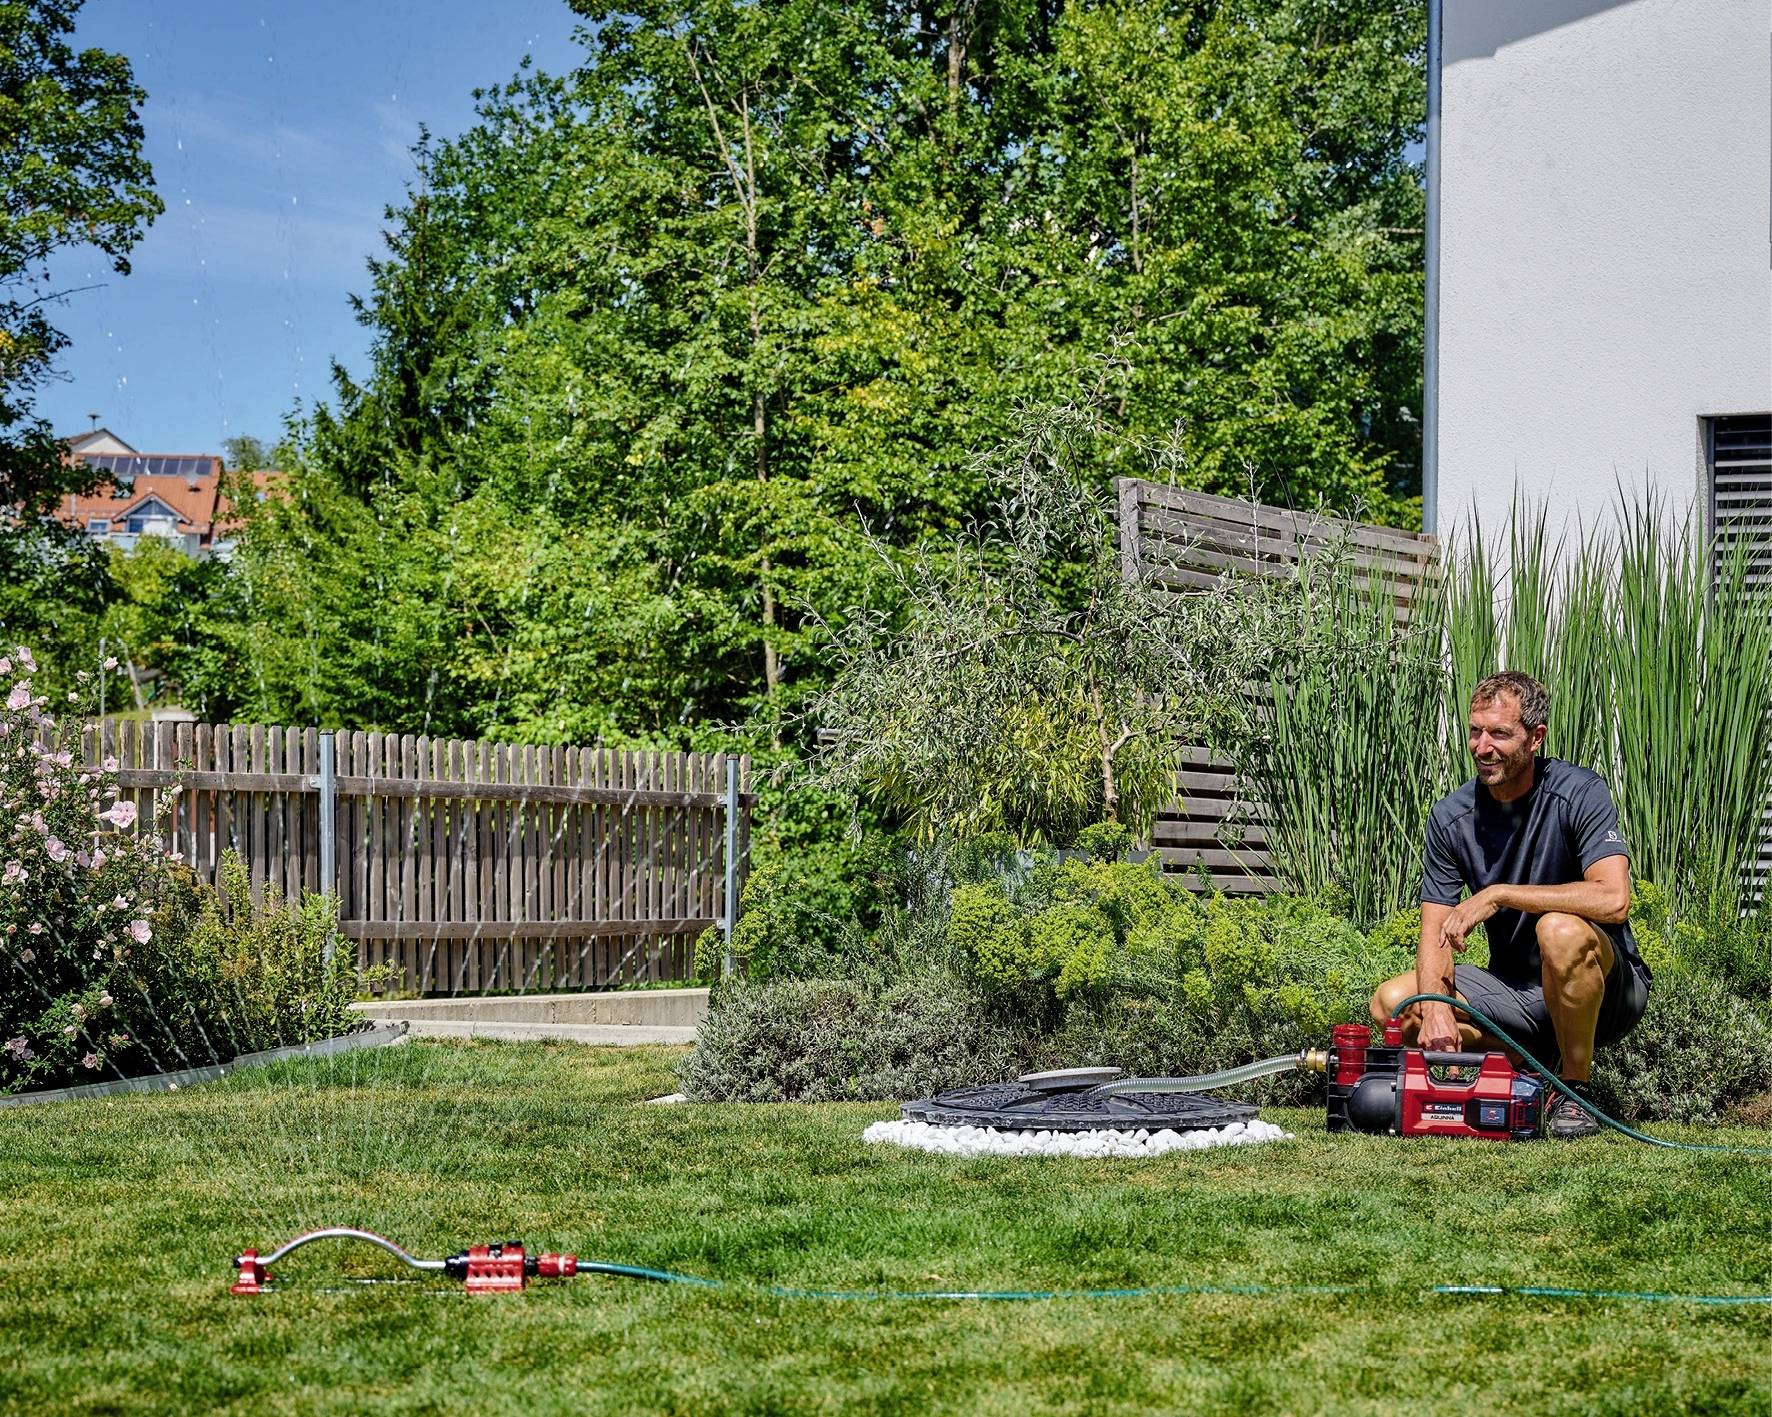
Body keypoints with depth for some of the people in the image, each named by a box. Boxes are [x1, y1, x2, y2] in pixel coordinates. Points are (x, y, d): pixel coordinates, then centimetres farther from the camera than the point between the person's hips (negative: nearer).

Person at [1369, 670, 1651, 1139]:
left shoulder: (1578, 793, -16)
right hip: (1517, 989, 5)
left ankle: (1575, 1091, -15)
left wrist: (1498, 894, -28)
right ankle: (1538, 1071, 0)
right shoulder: (1451, 816, -4)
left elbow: (1613, 900, -31)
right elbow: (1435, 934, -6)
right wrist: (1436, 1009, -27)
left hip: (1605, 987, -5)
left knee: (1560, 931, -37)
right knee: (1393, 1002, -14)